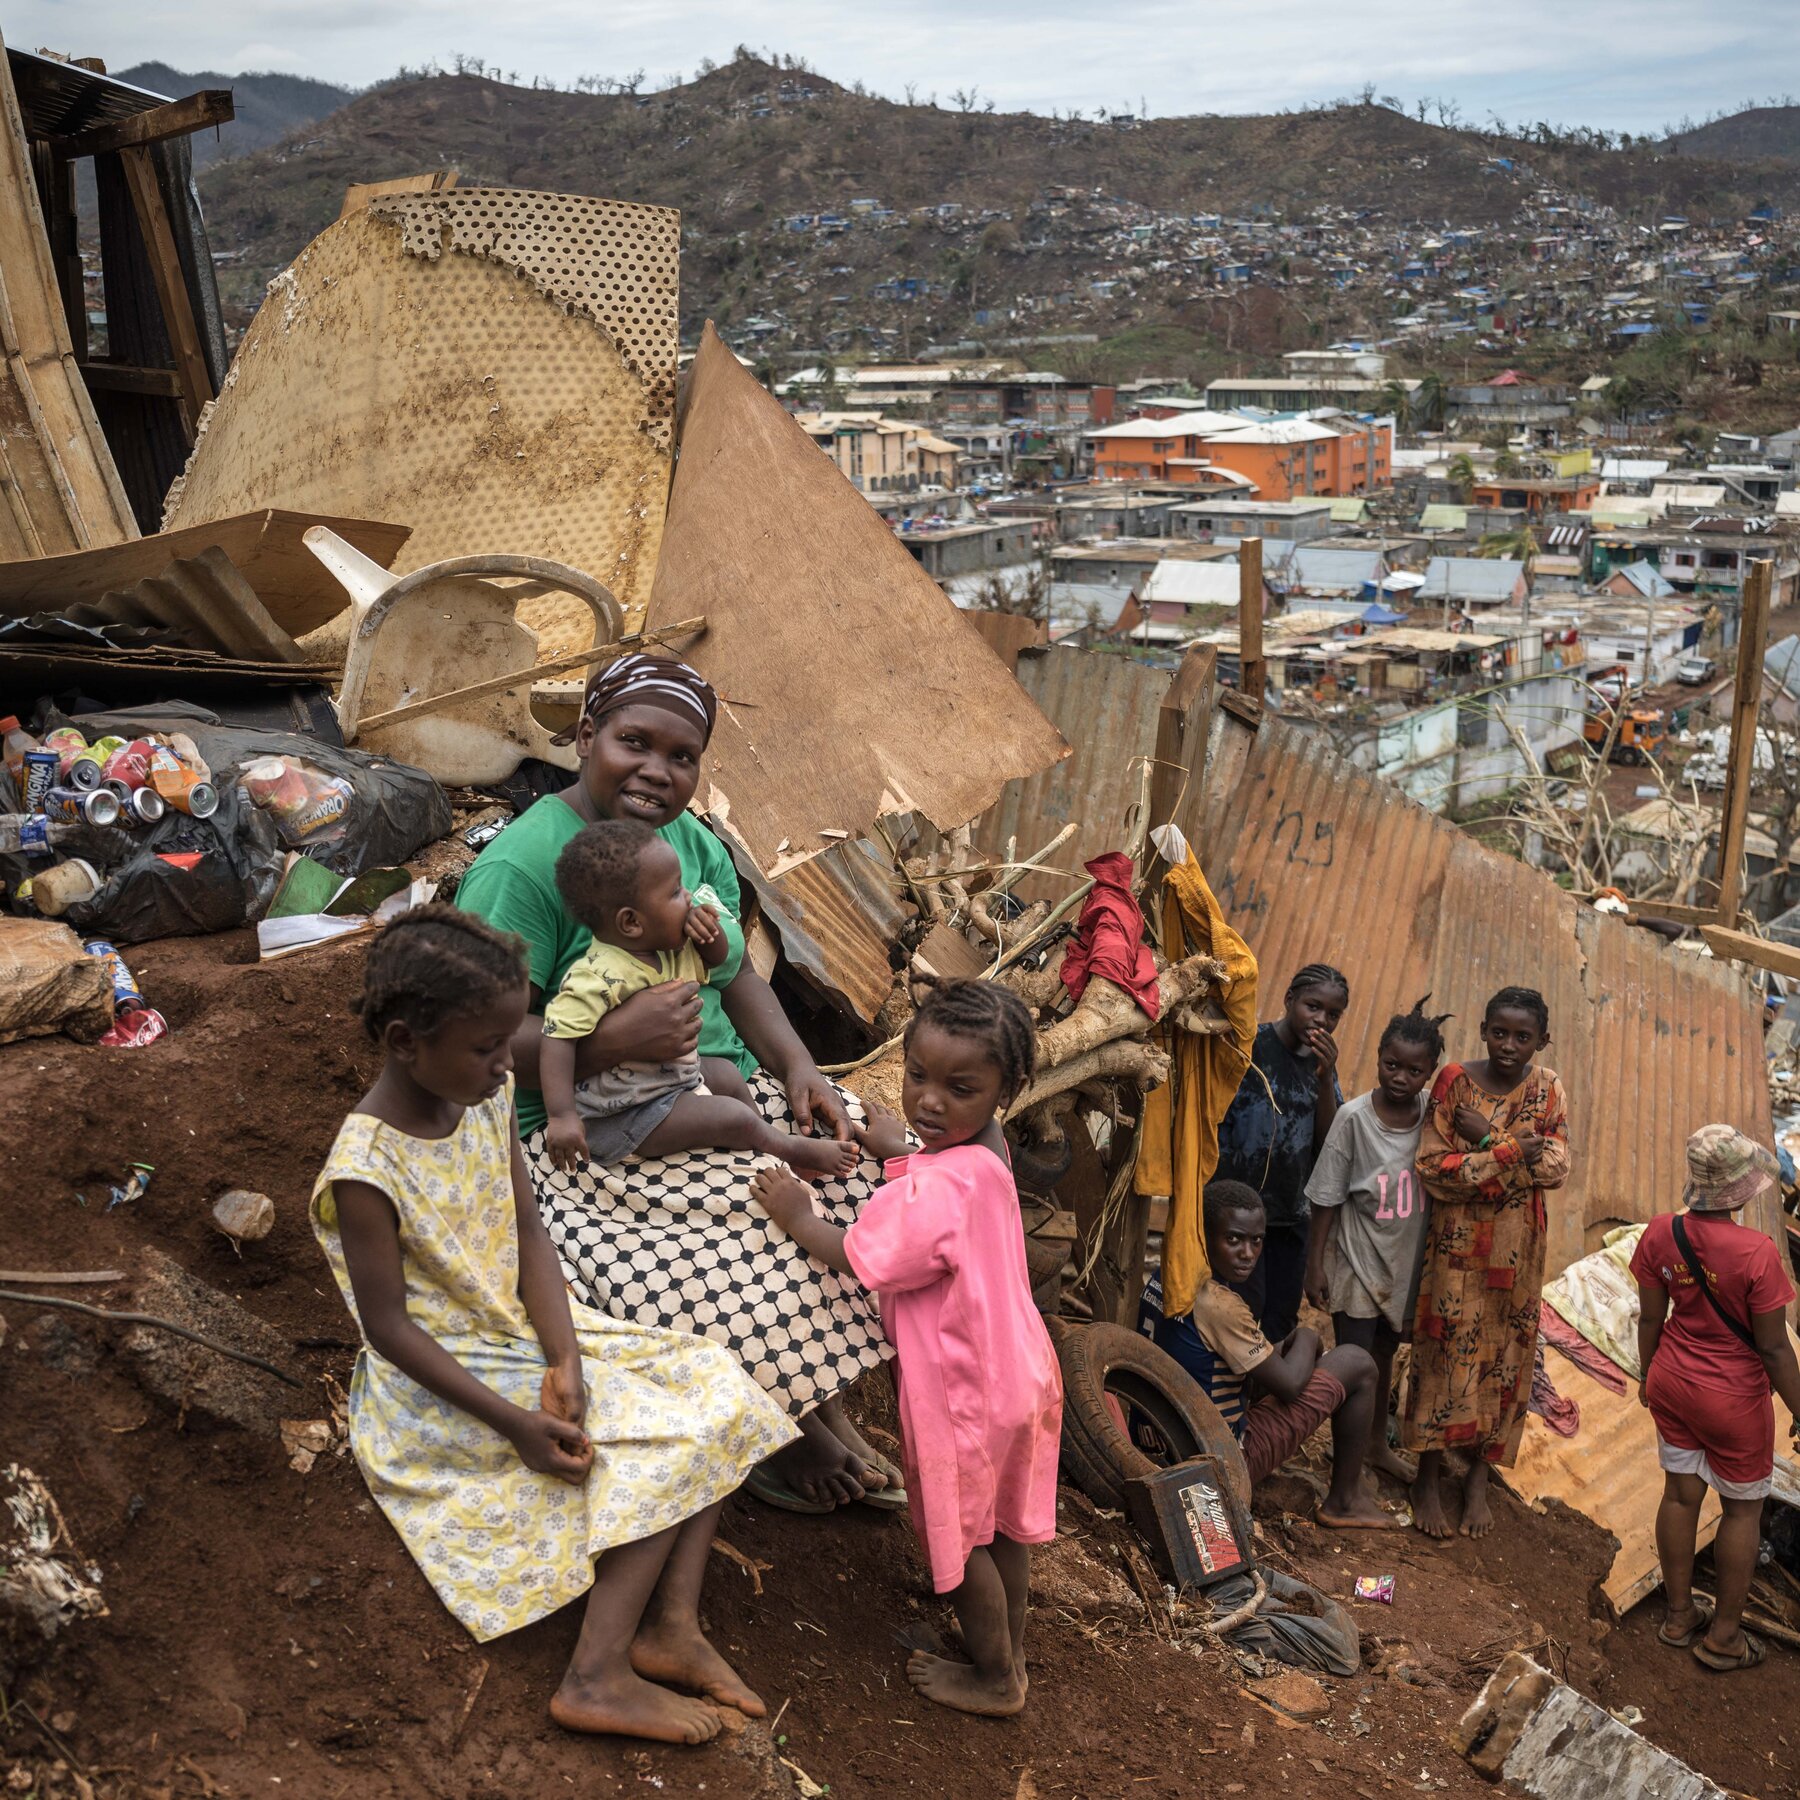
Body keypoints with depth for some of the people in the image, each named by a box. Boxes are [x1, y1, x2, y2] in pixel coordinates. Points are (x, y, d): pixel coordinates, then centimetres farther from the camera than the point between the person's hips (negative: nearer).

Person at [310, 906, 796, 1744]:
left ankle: (672, 1624, -3)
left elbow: (528, 1234, -2)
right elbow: (388, 1326, -21)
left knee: (714, 1389, -3)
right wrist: (513, 1423, -24)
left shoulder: (485, 1098, -4)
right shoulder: (366, 1171, -26)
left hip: (524, 1330, 8)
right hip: (445, 1378, -8)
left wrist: (564, 1359, -15)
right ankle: (597, 1678, -9)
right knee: (661, 1447, -17)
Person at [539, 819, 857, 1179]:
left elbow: (716, 959, 13)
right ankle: (792, 1149, 15)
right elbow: (559, 1037, -35)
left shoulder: (670, 946, -3)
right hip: (623, 1115, -10)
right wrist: (561, 1117, -41)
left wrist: (710, 931, -11)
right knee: (735, 1118, -10)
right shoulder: (600, 978, -32)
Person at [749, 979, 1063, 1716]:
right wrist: (894, 1144, 18)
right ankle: (1009, 1649, 44)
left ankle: (995, 1679, 32)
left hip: (964, 1390, -9)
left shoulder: (937, 1189, -34)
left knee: (957, 1535, 14)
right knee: (1001, 1522, 25)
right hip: (1016, 1369, 9)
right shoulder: (986, 1152, -5)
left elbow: (859, 1257, -23)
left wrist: (795, 1215, -11)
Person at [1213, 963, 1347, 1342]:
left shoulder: (1320, 1062, 10)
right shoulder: (1249, 1046, -9)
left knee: (1281, 1324, 10)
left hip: (1291, 1215, 6)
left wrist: (1326, 1077, -10)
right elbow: (1212, 1116, -8)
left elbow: (1328, 1141, 3)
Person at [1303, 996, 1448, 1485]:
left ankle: (1378, 1446, 42)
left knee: (1384, 1355, 22)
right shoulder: (1354, 1117, -19)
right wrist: (1315, 1264, -10)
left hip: (1404, 1260, 4)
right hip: (1356, 1259, -4)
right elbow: (1327, 1198, -13)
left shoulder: (1432, 1114, -9)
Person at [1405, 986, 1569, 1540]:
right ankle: (1427, 1478, 17)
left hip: (1517, 1251, 2)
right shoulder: (1453, 1081, -10)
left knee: (1503, 1358, 9)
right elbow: (1433, 1167, -15)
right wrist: (1512, 1151, -20)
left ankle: (1478, 1477, 25)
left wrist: (1487, 1138, -21)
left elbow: (1557, 1167, -12)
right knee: (1445, 1355, 2)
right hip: (1457, 1245, -2)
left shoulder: (1547, 1089, -2)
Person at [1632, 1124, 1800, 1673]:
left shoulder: (1660, 1234, -13)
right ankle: (1724, 1636, 28)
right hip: (1734, 1399, -5)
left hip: (1671, 1383, 5)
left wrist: (1648, 1373, 16)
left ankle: (1679, 1615, 36)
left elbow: (1650, 1318, -1)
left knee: (1681, 1494, 20)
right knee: (1743, 1509, 16)